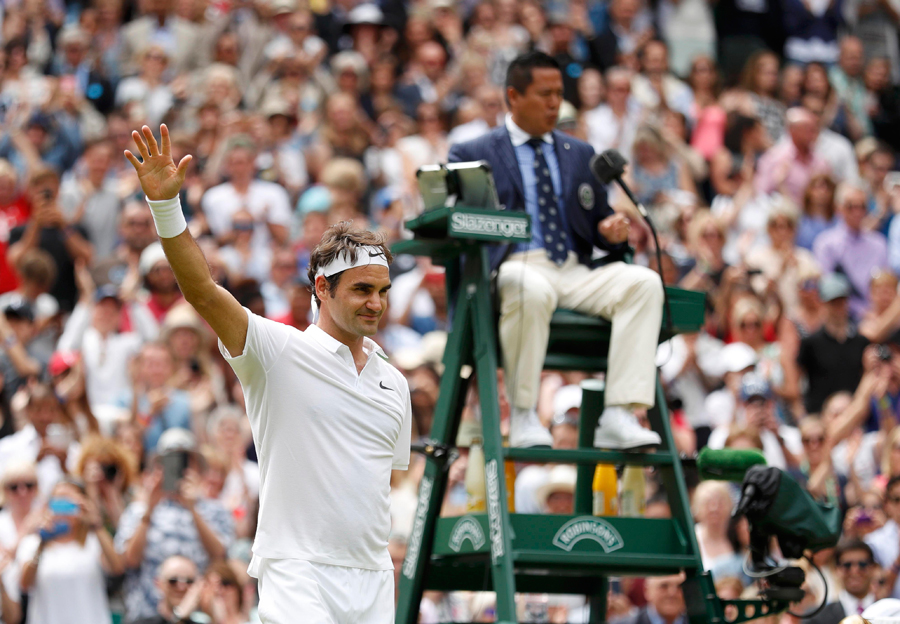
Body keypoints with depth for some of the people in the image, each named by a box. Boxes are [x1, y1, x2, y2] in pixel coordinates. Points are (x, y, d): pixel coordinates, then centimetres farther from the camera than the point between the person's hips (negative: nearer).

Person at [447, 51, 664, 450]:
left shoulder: (579, 155, 25)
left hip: (574, 271, 5)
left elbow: (596, 223, 25)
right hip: (513, 267, -5)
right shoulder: (472, 156, 12)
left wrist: (610, 230, 0)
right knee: (531, 290, -41)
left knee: (643, 282, -24)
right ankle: (523, 417, -28)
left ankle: (619, 417, -31)